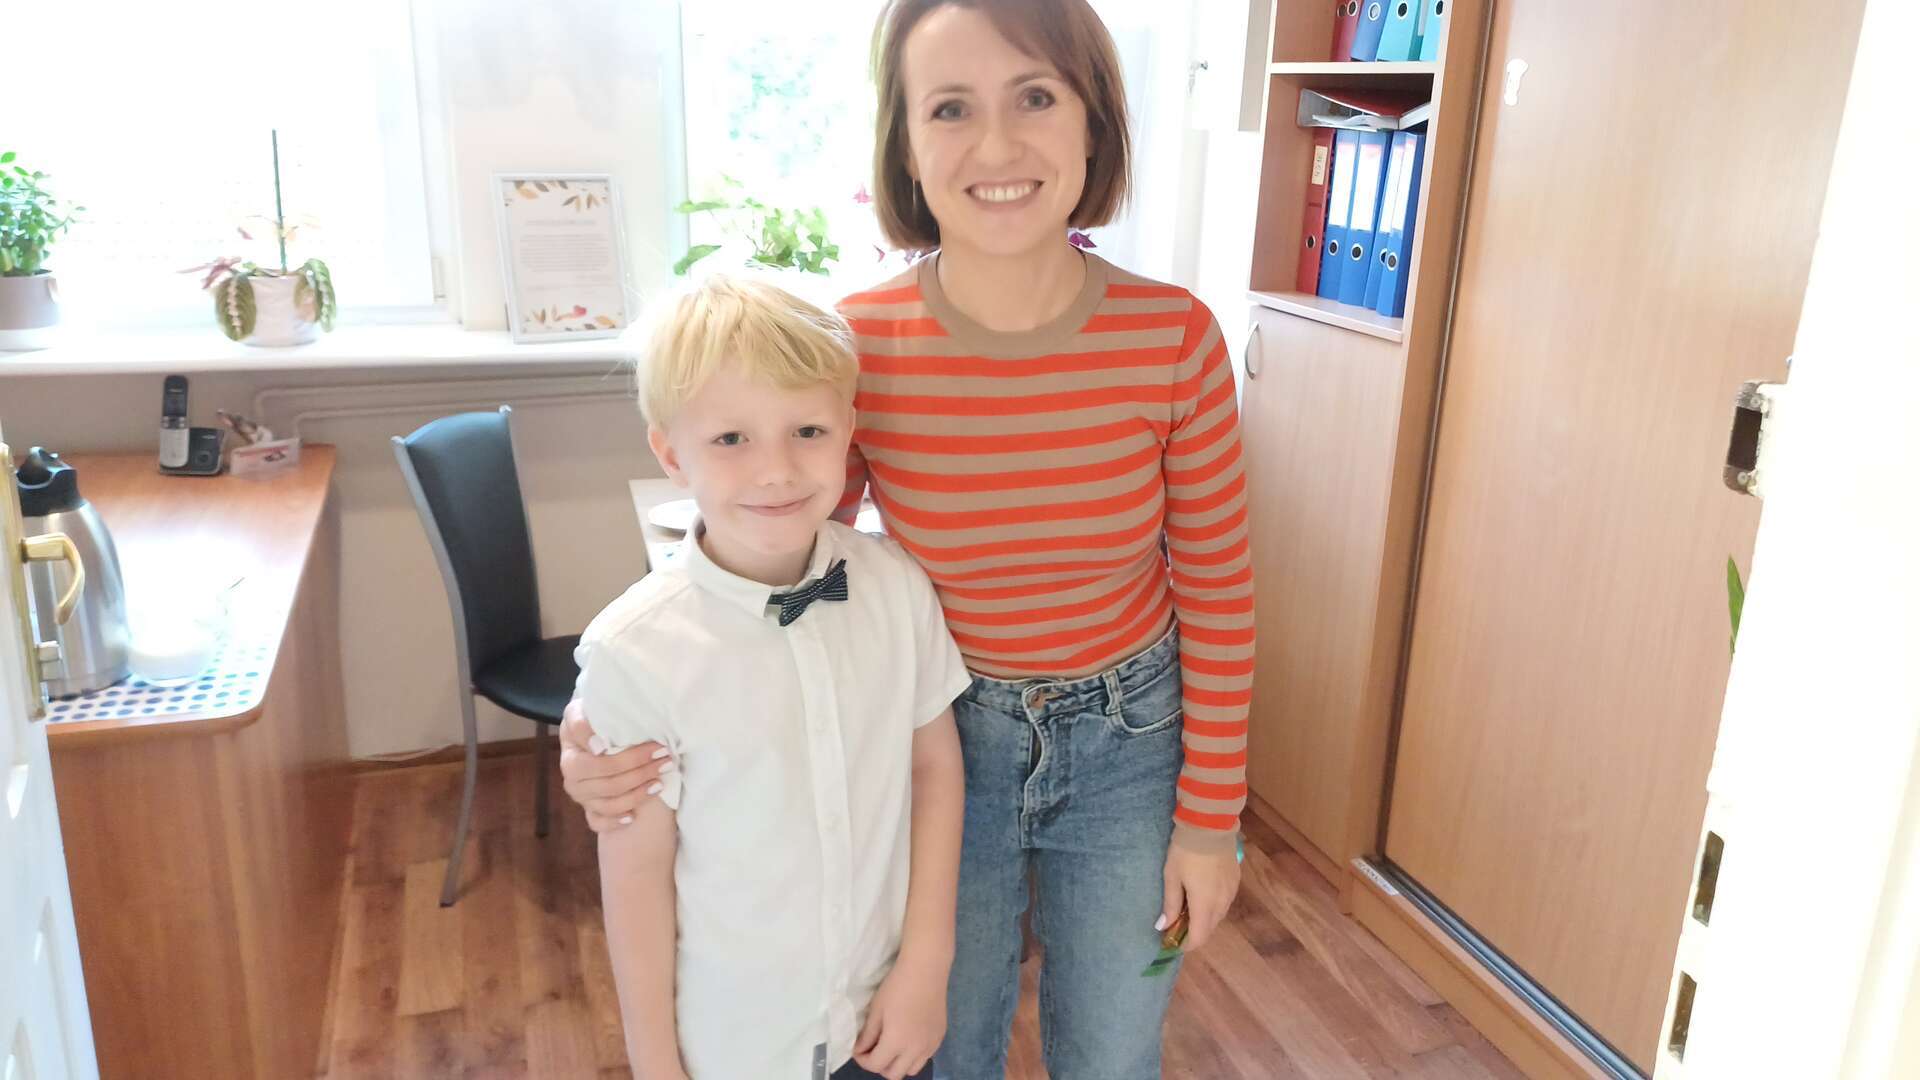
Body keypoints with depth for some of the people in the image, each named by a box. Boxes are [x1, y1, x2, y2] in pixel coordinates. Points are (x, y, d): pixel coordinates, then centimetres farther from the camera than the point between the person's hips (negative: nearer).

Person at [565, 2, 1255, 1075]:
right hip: (944, 742, 0)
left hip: (1127, 744, 1)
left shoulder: (1175, 337, -18)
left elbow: (1216, 590, -6)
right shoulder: (856, 345, -19)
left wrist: (1211, 816, -1)